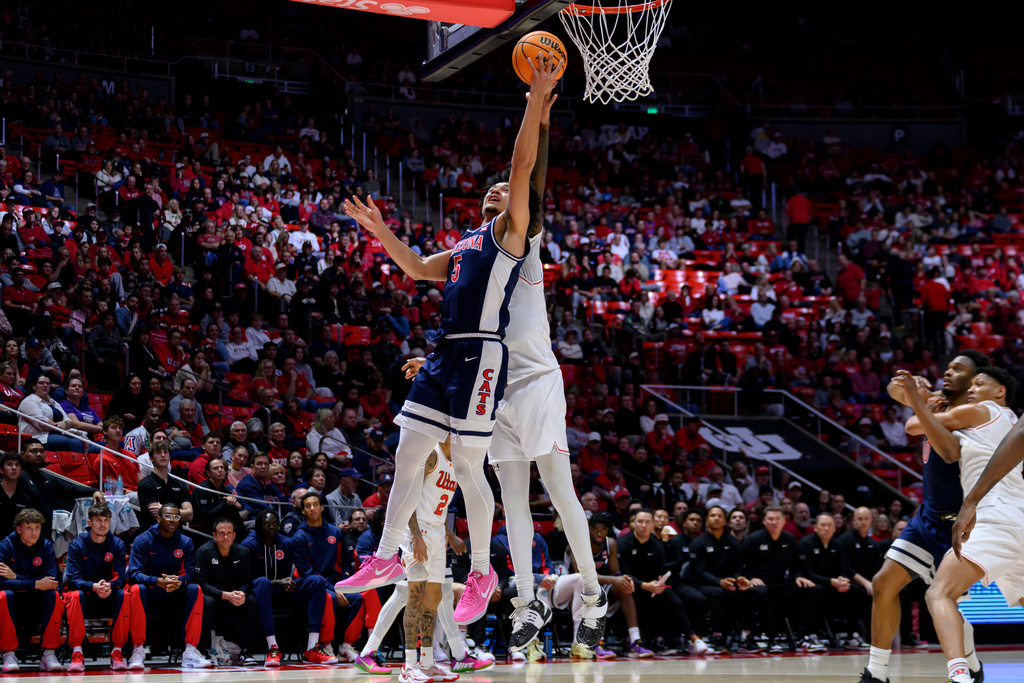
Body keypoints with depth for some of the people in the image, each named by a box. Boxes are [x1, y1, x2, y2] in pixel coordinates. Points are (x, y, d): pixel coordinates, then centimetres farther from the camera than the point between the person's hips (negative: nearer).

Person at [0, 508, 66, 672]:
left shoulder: (46, 547, -2)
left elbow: (52, 581, -14)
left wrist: (16, 577, -21)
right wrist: (36, 584, -28)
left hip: (38, 604, 2)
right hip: (13, 604, -2)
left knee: (54, 595, -28)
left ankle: (48, 653, -26)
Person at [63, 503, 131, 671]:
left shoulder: (117, 544, -1)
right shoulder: (77, 545, -6)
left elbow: (121, 577, -10)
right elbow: (73, 578, -15)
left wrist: (110, 586, -35)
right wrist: (94, 586, -36)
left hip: (109, 598, 1)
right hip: (85, 596, -1)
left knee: (123, 595, -30)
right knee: (76, 595, -35)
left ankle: (117, 652, -27)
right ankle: (77, 654, -36)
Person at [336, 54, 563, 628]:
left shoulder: (511, 232, 3)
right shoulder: (465, 246, 25)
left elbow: (523, 166, -8)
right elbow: (419, 269, 36)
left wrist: (538, 100, -12)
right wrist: (381, 231, 30)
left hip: (482, 355, -8)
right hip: (447, 354, 8)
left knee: (468, 465, -7)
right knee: (409, 453, 7)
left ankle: (482, 572, 4)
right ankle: (387, 558, 14)